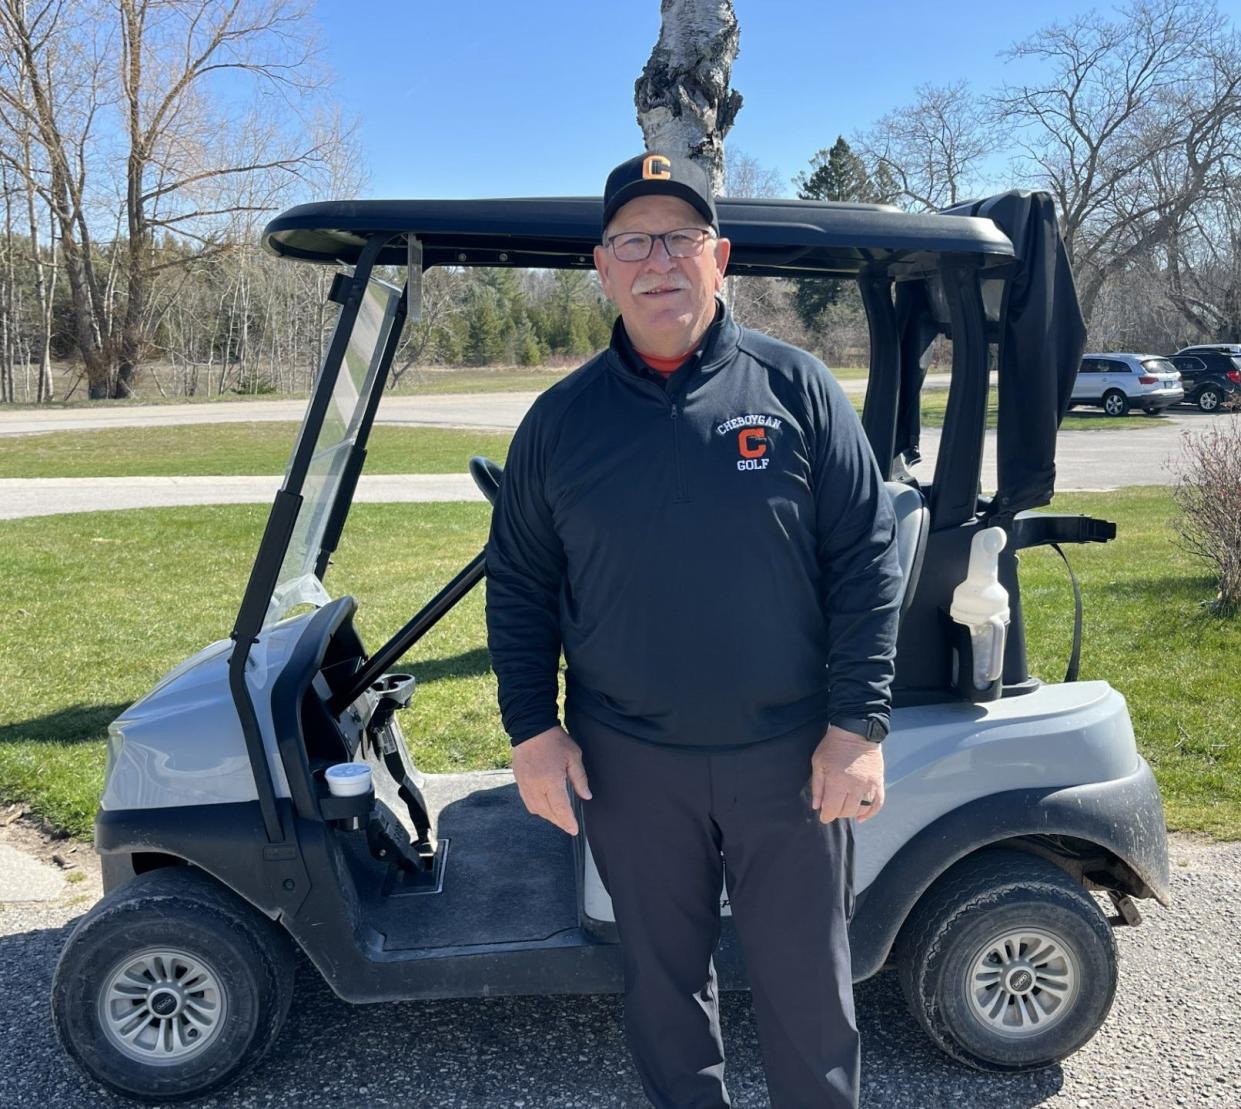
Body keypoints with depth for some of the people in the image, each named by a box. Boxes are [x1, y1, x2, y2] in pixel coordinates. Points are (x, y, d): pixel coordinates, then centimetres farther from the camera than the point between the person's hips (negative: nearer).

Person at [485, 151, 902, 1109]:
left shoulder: (795, 388, -3)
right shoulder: (560, 418, 2)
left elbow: (868, 558, -4)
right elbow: (517, 584, 7)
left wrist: (859, 724, -9)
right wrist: (530, 728, 0)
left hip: (790, 754, -1)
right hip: (630, 761, 2)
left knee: (808, 984, 13)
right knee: (662, 976, 18)